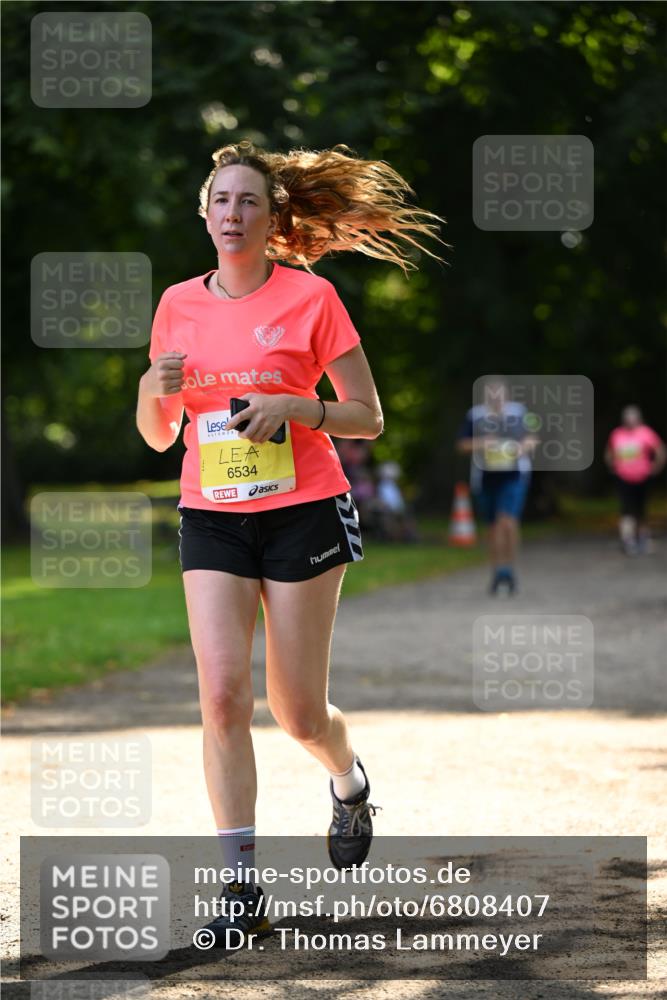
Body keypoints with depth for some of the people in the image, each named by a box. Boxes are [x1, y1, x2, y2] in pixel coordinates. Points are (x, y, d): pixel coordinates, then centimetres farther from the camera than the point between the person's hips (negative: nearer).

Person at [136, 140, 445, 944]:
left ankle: (350, 782, 37)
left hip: (303, 513, -3)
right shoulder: (178, 305, 7)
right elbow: (157, 436, 13)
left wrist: (300, 407, -19)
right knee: (222, 694, -14)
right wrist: (155, 391, -9)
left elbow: (369, 419, -1)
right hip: (210, 517, 3)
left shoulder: (310, 297, -3)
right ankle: (242, 881, -12)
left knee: (297, 711, 1)